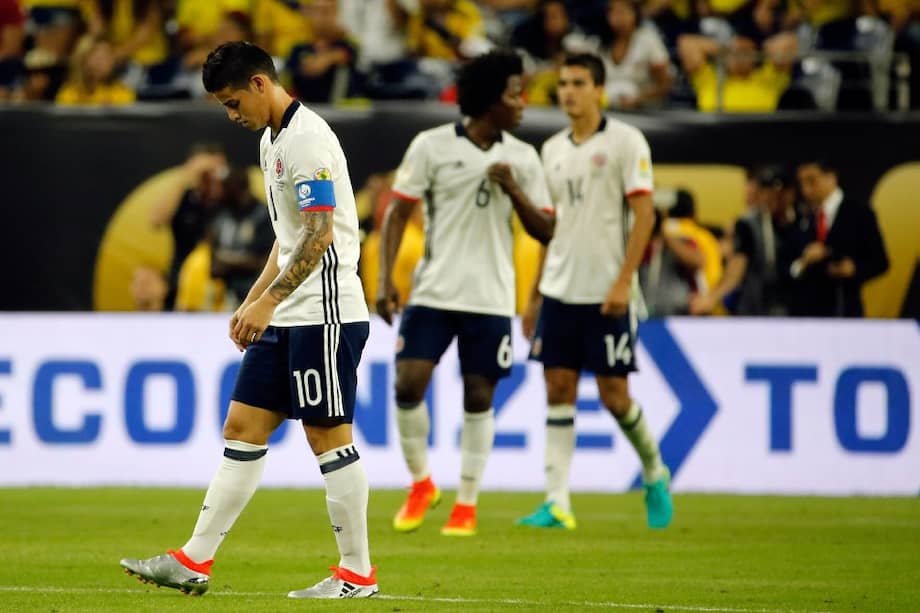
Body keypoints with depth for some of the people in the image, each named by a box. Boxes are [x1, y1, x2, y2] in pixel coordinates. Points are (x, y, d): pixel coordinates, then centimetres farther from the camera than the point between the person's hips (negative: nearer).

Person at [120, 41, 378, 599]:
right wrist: (253, 302, 21)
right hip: (287, 320, 10)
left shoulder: (307, 139, -15)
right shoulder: (272, 140, 16)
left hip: (325, 315, -10)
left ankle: (357, 573, 3)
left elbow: (320, 234, -22)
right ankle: (195, 562, 6)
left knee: (328, 436, -5)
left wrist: (268, 301, -24)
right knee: (243, 429, 6)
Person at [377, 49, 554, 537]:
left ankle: (467, 504, 13)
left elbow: (545, 231, 5)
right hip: (433, 292, -2)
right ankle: (421, 483, 11)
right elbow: (397, 212, -1)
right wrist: (385, 279, -10)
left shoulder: (522, 157, 4)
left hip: (491, 297, 2)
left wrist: (514, 191, -12)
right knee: (408, 383, -11)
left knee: (479, 397, 1)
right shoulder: (431, 146, -3)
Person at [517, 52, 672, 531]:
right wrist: (535, 294, 16)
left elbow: (643, 215, -9)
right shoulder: (553, 149, 12)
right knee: (558, 389, -1)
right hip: (559, 290, 5)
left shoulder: (625, 141, -5)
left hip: (607, 292, -5)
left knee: (614, 394, -3)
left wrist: (623, 282, -17)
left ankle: (655, 474, 22)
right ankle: (557, 504, -2)